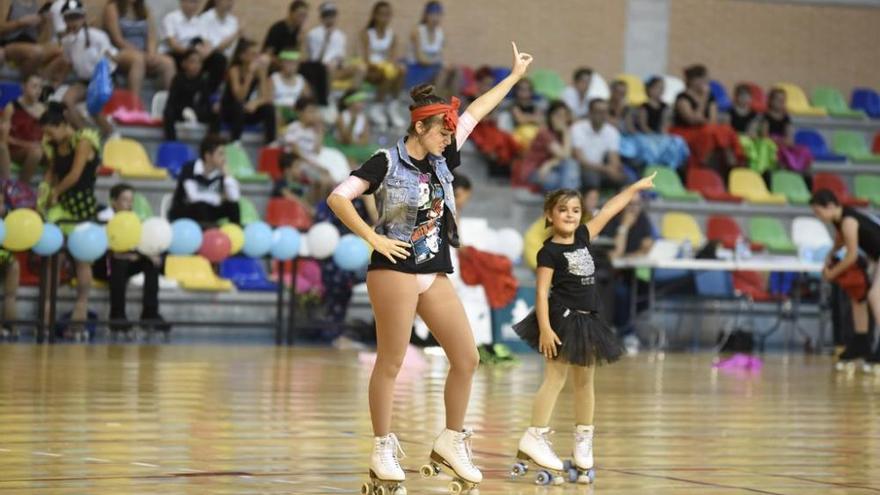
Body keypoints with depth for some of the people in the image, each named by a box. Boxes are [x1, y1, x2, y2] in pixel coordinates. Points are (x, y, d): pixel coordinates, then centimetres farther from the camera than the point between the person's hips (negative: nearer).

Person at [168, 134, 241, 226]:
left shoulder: (219, 173, -5)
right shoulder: (189, 169, -20)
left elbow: (235, 197, -18)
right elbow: (194, 196, -33)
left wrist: (225, 173, -20)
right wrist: (219, 198, -20)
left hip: (205, 214, 6)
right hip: (182, 215, -6)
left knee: (232, 205, -13)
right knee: (201, 205, -34)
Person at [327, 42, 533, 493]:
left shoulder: (442, 161, 11)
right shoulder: (386, 163, -7)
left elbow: (475, 113, 18)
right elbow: (338, 198, -14)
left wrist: (515, 75, 24)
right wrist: (373, 237, -17)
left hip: (436, 274, 7)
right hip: (395, 270, -7)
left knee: (467, 358, 3)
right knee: (390, 362, -4)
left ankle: (450, 442, 14)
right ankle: (383, 451, 3)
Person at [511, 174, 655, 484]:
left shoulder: (583, 237, 9)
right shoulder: (549, 251, -11)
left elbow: (608, 211, 16)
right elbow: (542, 292, -16)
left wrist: (636, 188, 21)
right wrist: (544, 328, -23)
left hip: (587, 320, 8)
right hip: (563, 318, -7)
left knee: (585, 380, 11)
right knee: (555, 378, -10)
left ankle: (583, 439, 17)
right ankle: (535, 436, -10)